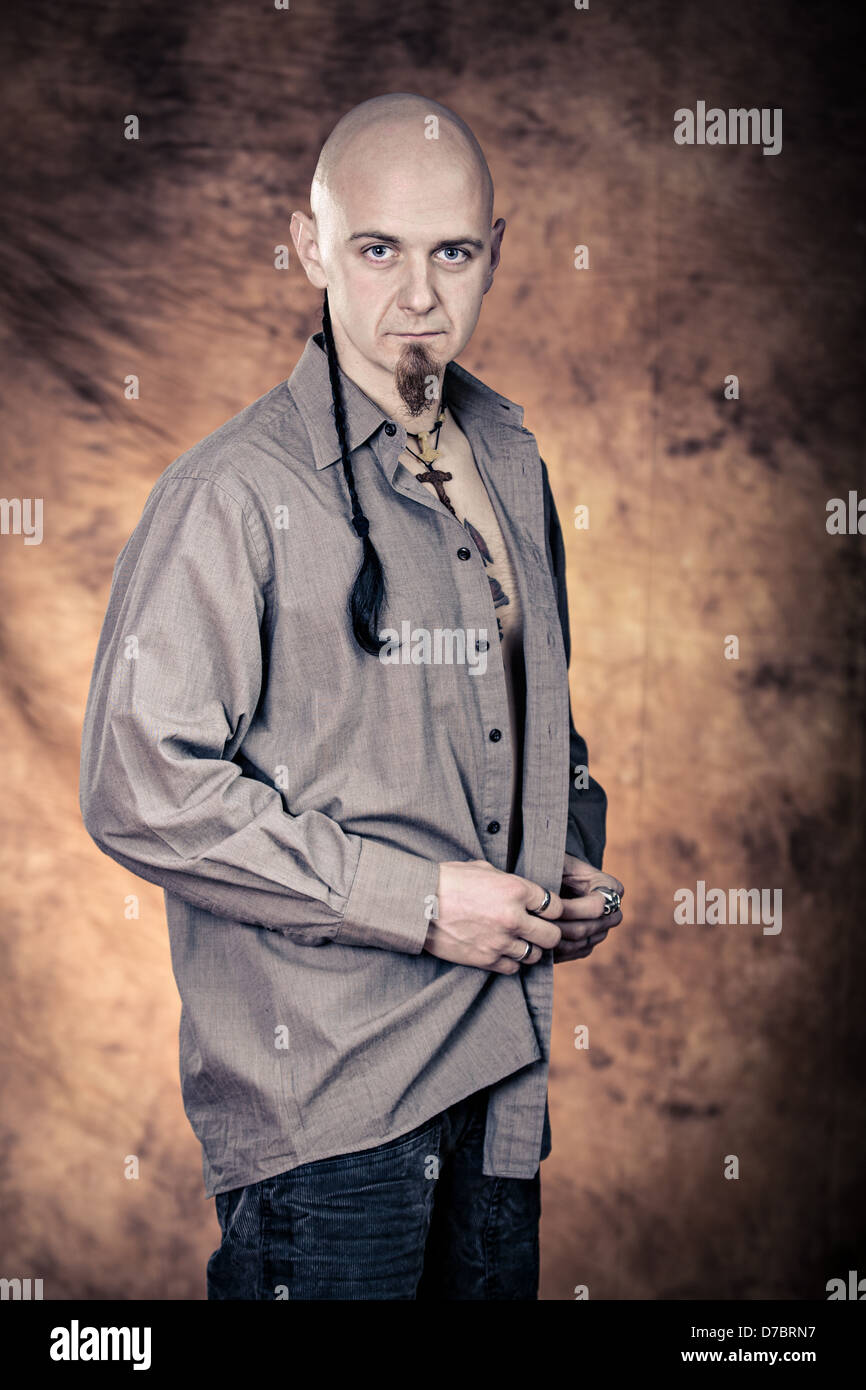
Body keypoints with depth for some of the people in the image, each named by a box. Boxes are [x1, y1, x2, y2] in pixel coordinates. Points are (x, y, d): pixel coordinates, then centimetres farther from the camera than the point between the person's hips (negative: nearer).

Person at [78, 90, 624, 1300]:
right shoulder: (236, 494, -13)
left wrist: (575, 865, 6)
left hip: (500, 1064, 7)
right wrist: (417, 902, -17)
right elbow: (143, 790, -19)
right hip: (323, 1094, -7)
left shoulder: (508, 462, 10)